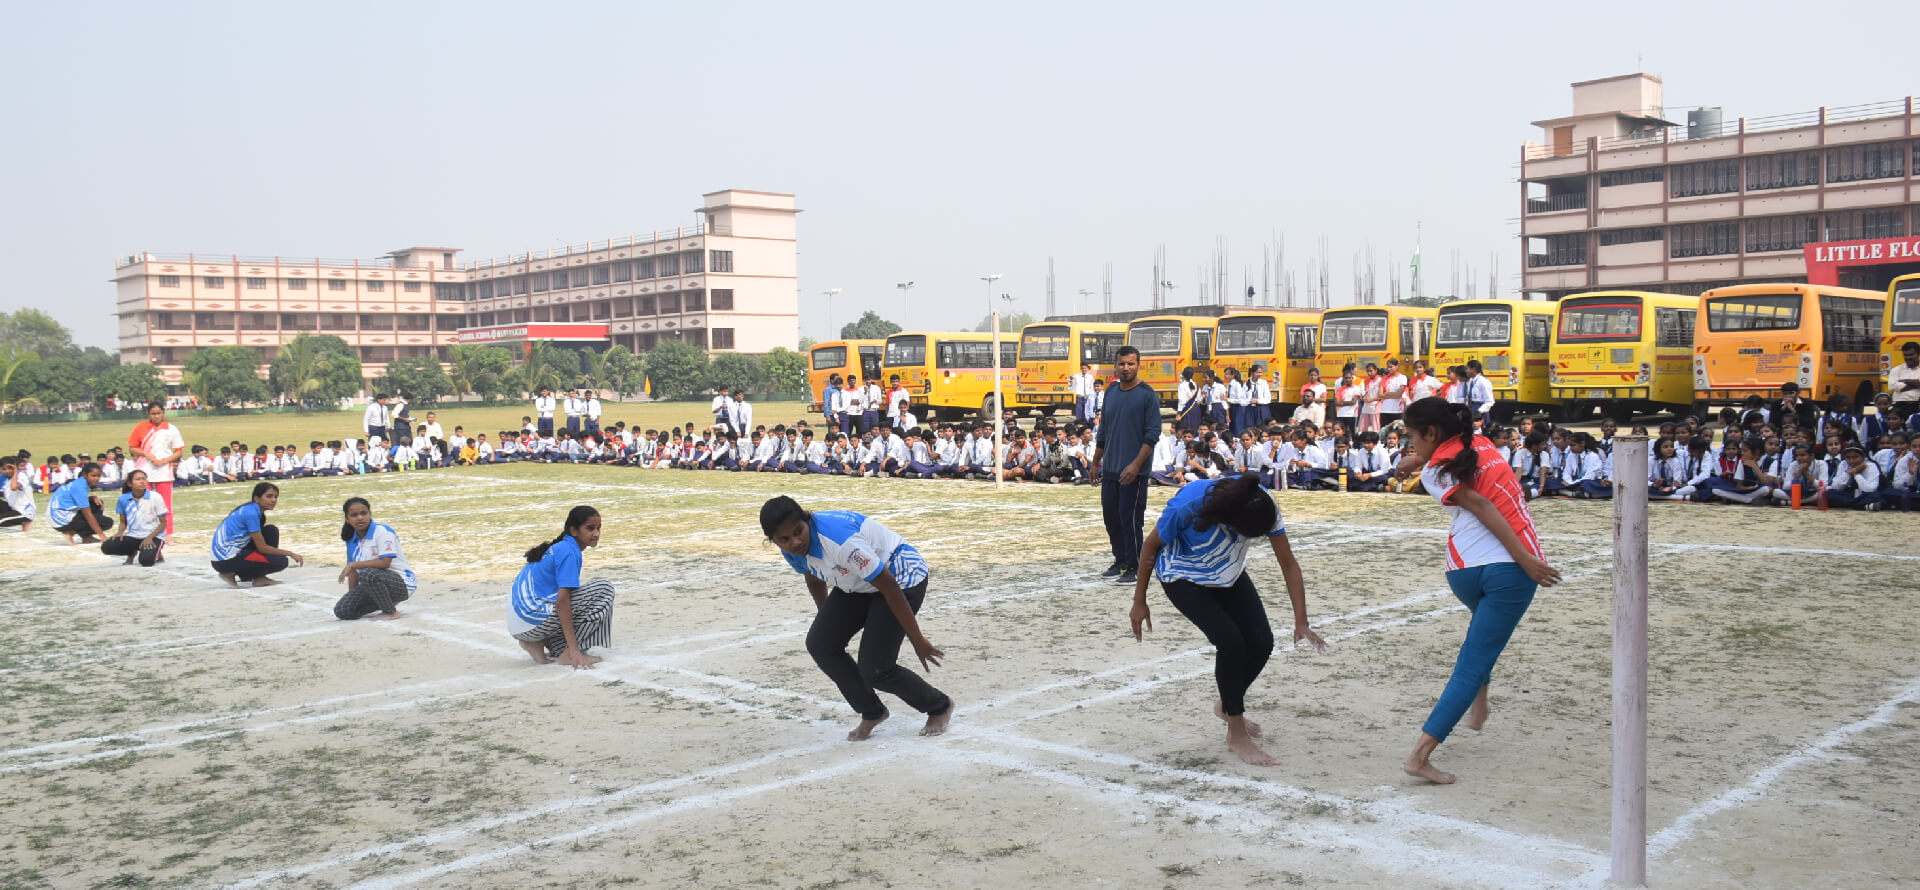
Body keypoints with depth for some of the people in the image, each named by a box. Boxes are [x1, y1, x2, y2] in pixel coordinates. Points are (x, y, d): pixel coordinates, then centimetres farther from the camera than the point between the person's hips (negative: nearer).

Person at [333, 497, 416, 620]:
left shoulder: (383, 531, -12)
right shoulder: (352, 540, 10)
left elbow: (385, 562, -23)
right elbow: (354, 570, 13)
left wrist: (352, 564, -20)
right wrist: (351, 596, 6)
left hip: (401, 583, -7)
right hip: (375, 583, 7)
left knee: (368, 574, -38)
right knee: (342, 611, -9)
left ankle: (391, 612, -14)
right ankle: (387, 603, 11)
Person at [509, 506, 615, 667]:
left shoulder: (558, 548, 20)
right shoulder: (569, 552, -10)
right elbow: (562, 600, -19)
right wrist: (573, 650, -21)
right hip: (533, 617, -10)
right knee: (604, 588, -13)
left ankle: (538, 643, 9)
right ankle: (568, 654, -12)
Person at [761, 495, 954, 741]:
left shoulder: (839, 538, -37)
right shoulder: (792, 551, -11)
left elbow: (889, 586, -30)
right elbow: (815, 581, 12)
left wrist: (917, 640, -23)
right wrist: (827, 622, 26)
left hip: (902, 577, -8)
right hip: (857, 584, 8)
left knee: (874, 670, -12)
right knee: (820, 644, -4)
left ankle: (940, 707, 15)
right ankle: (872, 713, 15)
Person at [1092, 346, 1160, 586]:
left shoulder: (1147, 395, -9)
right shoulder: (1111, 392, 10)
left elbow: (1152, 434, -13)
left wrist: (1136, 465, -20)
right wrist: (1096, 462, 17)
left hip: (1133, 471, -6)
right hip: (1110, 469, 6)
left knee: (1131, 520, -3)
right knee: (1110, 516, 12)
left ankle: (1135, 568, 7)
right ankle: (1120, 560, 25)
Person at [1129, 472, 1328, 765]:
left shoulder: (1262, 506, -26)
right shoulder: (1189, 504, -37)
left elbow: (1288, 564, -17)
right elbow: (1152, 545, -18)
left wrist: (1301, 623, -22)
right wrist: (1139, 602, -9)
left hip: (1227, 575, 5)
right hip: (1183, 577, -5)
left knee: (1261, 641, -7)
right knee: (1230, 640, -22)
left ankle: (1228, 705, 24)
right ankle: (1237, 735, -6)